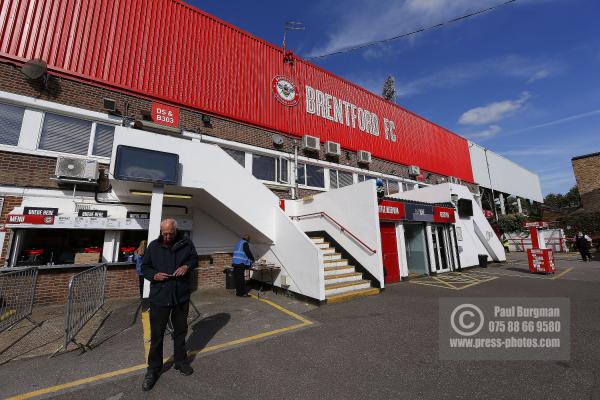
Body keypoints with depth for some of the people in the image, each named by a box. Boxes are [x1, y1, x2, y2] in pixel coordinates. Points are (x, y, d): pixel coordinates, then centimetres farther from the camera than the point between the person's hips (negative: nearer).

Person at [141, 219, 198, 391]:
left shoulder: (186, 243, -5)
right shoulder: (153, 246, -4)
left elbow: (195, 258, 7)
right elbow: (144, 267, 5)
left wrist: (187, 266, -15)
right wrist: (154, 275, -15)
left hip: (181, 296, 1)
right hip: (159, 297, -1)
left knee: (180, 330, 18)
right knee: (157, 334, 7)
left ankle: (180, 361, 38)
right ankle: (153, 368, 29)